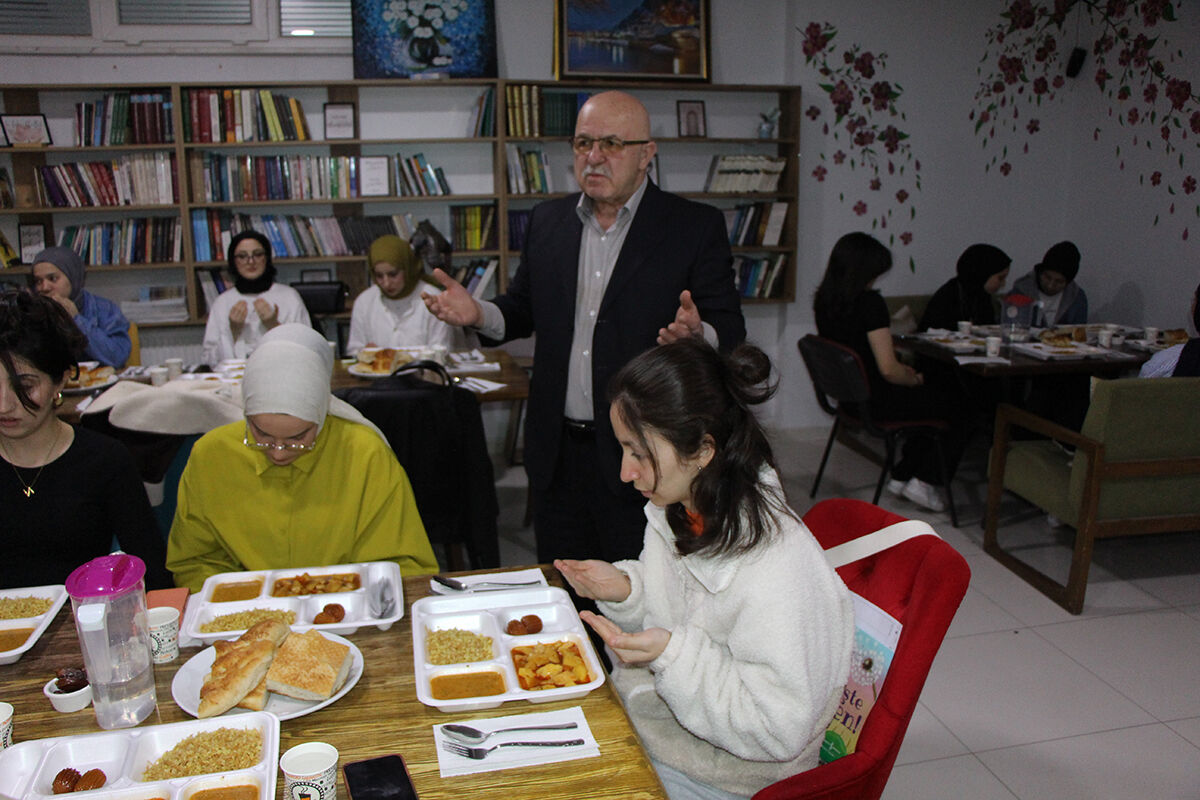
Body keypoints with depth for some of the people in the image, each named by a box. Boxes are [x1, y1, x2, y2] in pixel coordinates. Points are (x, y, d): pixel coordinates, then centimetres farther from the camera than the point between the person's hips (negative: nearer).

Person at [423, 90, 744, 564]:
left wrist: (697, 335, -30)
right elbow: (524, 309, 17)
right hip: (556, 454, 4)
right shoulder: (547, 221, 9)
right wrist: (478, 314, -4)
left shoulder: (697, 227, -5)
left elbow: (730, 334, -7)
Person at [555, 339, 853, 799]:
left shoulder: (777, 570, -32)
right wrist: (624, 591, -10)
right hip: (647, 717, 7)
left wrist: (672, 655, -32)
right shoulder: (678, 510, -7)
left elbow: (778, 730, -25)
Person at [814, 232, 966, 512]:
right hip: (877, 402, -8)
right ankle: (925, 481, 13)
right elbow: (889, 370, -24)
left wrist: (901, 370, 13)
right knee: (956, 404, 11)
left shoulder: (824, 300, 1)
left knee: (942, 388, 26)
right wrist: (915, 380, -2)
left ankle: (902, 476, 25)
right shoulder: (869, 301, -24)